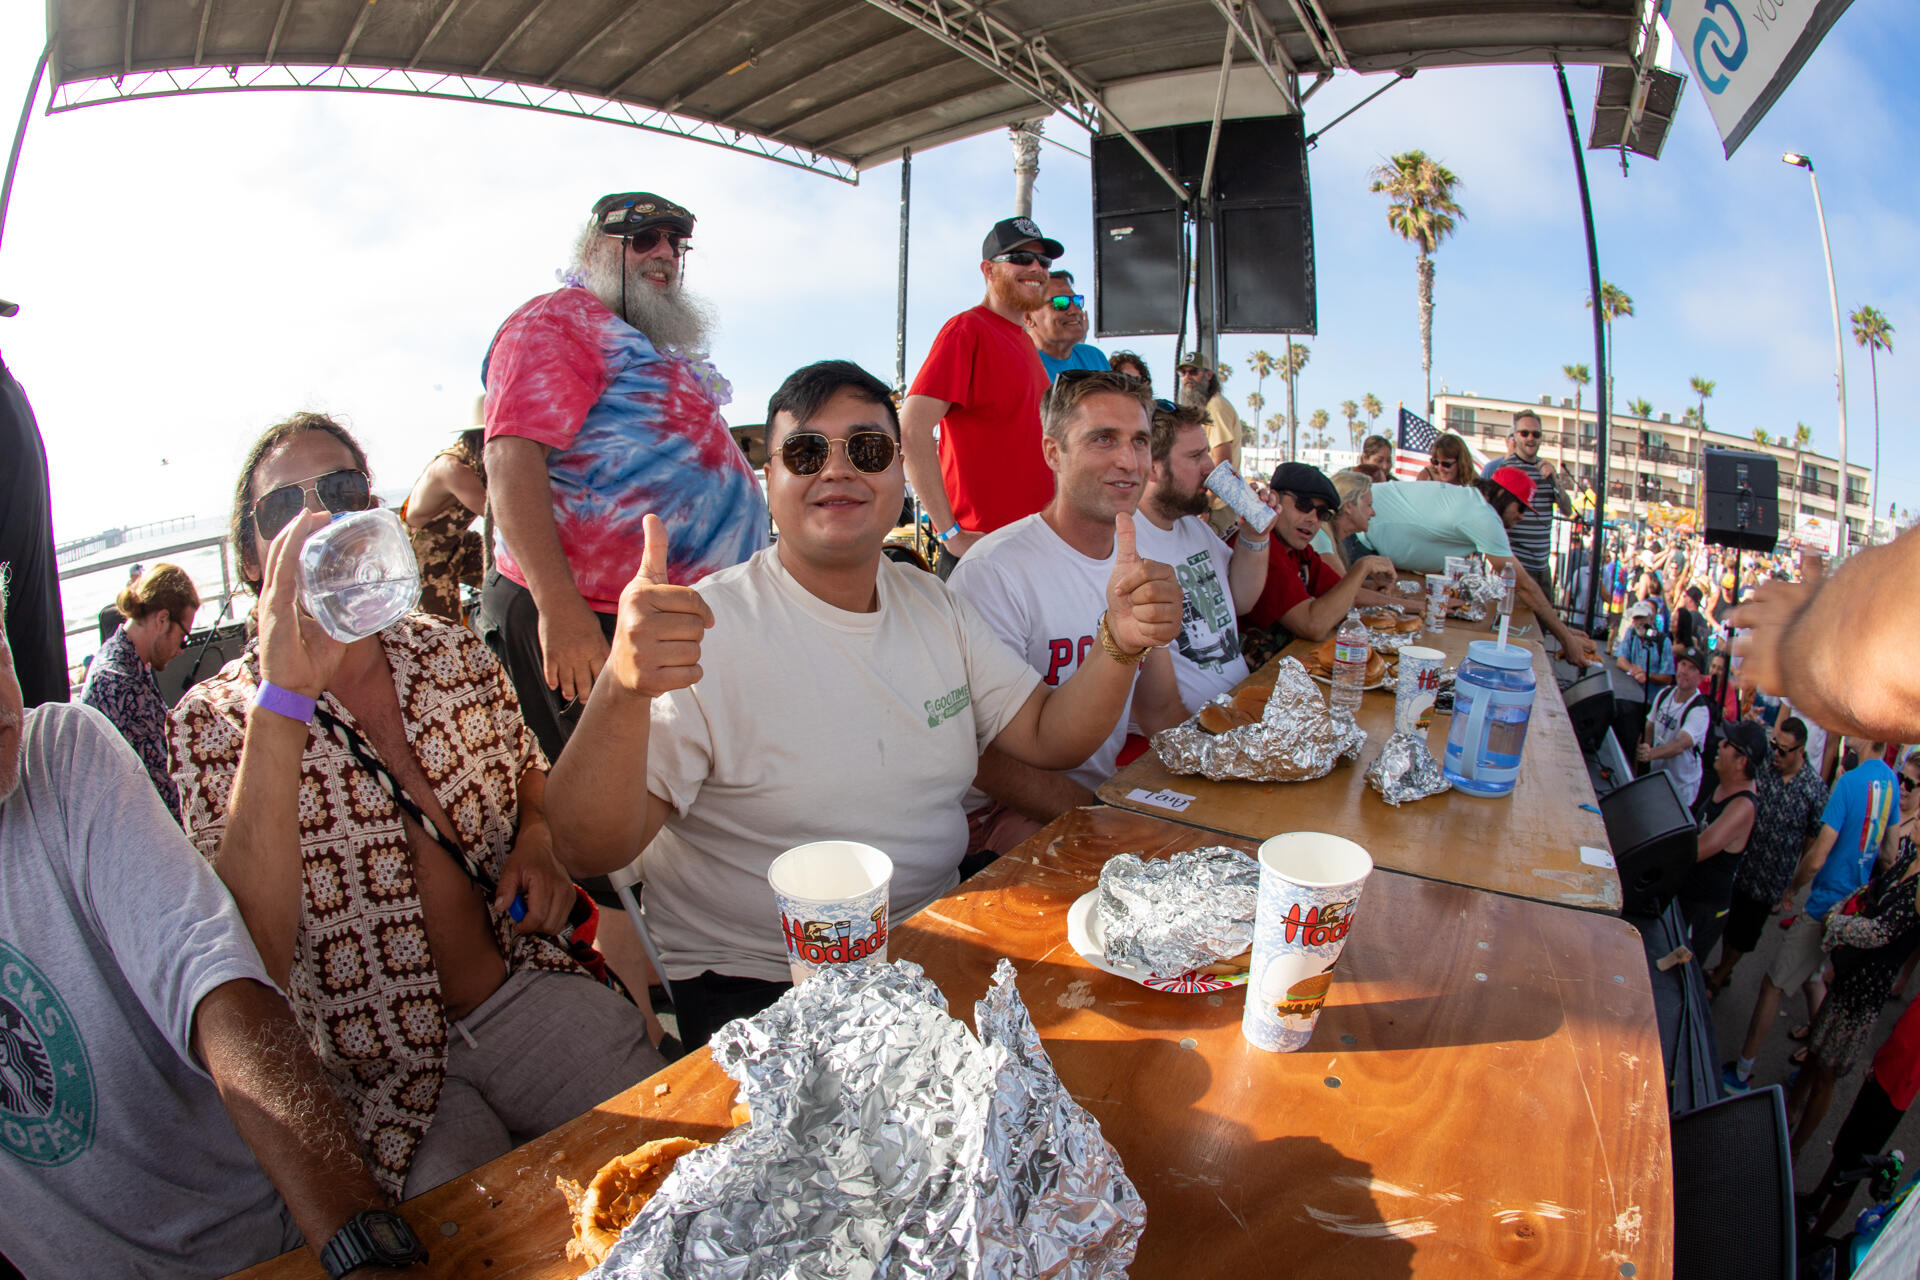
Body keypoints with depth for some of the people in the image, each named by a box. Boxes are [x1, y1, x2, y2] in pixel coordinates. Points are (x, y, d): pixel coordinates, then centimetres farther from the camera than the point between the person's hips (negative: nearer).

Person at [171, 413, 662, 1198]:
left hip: (526, 989, 4)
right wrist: (282, 693, -24)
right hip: (377, 1069, -3)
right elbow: (252, 962, -20)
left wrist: (540, 839, -1)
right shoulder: (212, 722, -6)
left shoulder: (453, 654, 6)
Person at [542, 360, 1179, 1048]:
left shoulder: (936, 606, 6)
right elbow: (590, 850, -21)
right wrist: (622, 693, -41)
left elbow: (1046, 737, 7)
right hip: (752, 985, -6)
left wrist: (1120, 642, -12)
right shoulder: (705, 629, -15)